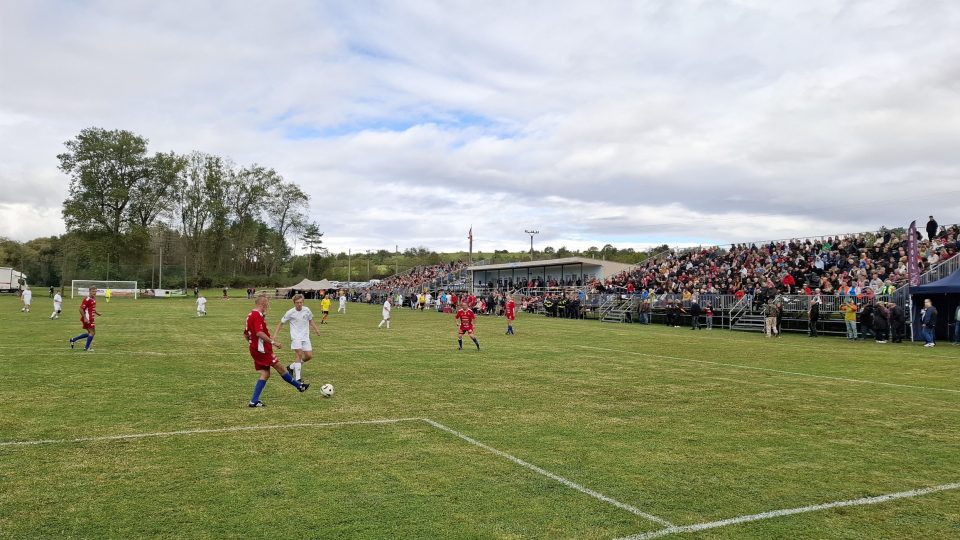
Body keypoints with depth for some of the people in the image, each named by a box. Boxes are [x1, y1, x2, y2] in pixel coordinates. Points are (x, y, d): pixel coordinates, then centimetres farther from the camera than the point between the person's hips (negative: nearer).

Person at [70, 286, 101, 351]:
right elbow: (81, 309, -19)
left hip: (91, 319, 10)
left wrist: (97, 313, 9)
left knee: (89, 333, 16)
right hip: (87, 319, -10)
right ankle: (87, 348, 6)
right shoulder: (87, 299, -17)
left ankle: (73, 340, 25)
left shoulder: (93, 299, 11)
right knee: (92, 332, -6)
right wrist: (85, 318, -24)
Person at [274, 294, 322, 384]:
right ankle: (298, 378, -12)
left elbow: (310, 320, 17)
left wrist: (316, 329, 7)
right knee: (299, 355, -17)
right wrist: (275, 334, -6)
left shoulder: (307, 310, -1)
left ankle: (291, 367, 23)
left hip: (305, 337, 5)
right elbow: (281, 323, 0)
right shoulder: (290, 312, -10)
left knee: (309, 356, 1)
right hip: (295, 337, -5)